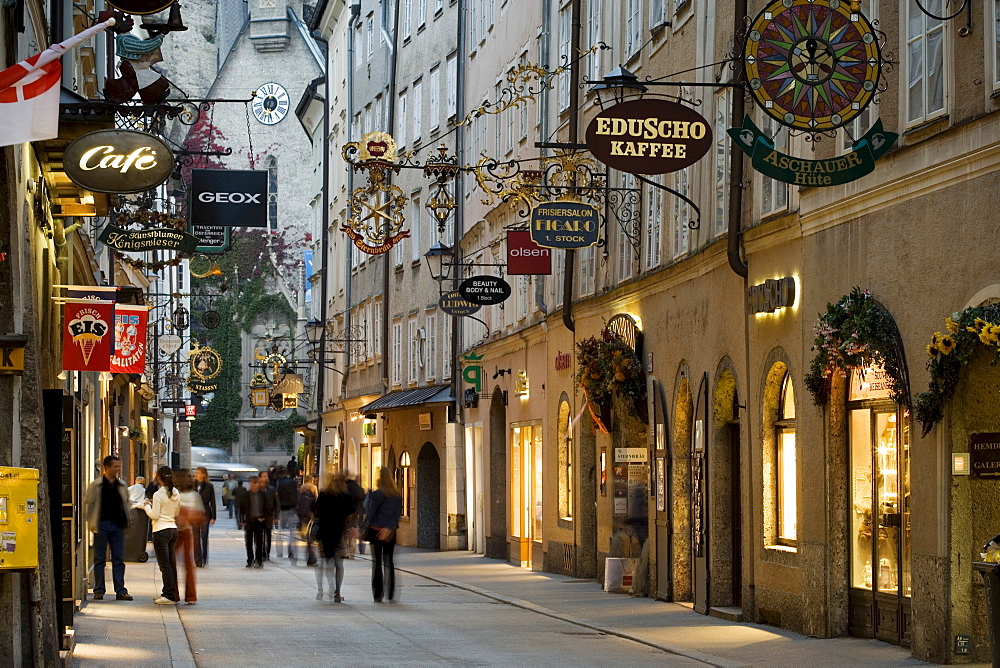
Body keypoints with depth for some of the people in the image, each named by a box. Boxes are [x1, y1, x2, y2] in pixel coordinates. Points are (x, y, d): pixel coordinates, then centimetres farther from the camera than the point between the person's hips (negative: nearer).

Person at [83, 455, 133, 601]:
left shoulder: (122, 486, 11)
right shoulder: (96, 485, -1)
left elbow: (127, 503, 20)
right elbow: (87, 504, 0)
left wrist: (125, 521, 9)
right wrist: (91, 523, -6)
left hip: (118, 525, 4)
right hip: (102, 525, -4)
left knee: (119, 560, 3)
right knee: (99, 559, 2)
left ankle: (120, 590, 5)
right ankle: (99, 590, 7)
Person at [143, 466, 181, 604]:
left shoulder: (158, 494, -13)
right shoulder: (176, 493, 7)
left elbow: (154, 515, -13)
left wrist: (148, 505, 4)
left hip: (161, 531, -7)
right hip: (173, 529, 7)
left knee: (164, 564, -4)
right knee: (172, 563, 11)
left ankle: (169, 596, -5)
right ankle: (173, 594, 14)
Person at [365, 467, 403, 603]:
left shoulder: (376, 494, -12)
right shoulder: (398, 495, 4)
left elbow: (370, 514, -10)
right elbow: (398, 513, -1)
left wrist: (364, 529, 0)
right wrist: (389, 528, -7)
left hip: (376, 530, -4)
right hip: (391, 532, 4)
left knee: (376, 562, 2)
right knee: (389, 561, 12)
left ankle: (378, 594, -1)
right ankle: (390, 594, 9)